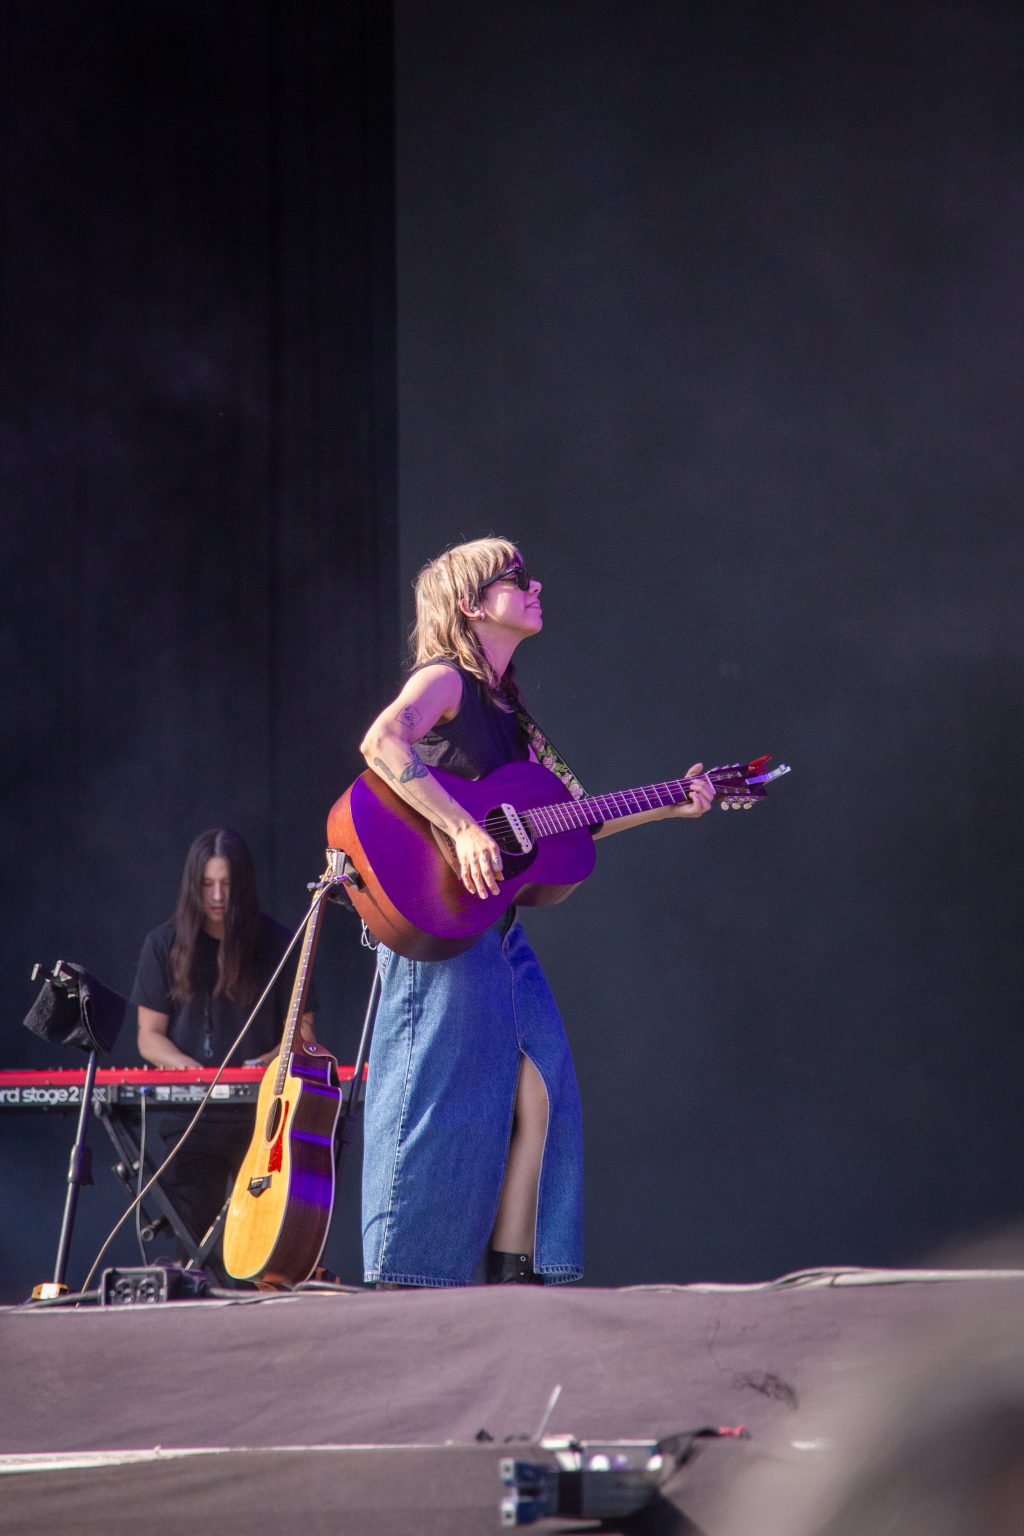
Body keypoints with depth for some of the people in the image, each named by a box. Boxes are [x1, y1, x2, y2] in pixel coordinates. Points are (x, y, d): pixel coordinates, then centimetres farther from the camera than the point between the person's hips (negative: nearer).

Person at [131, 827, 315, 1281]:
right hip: (191, 1119, 1)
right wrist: (194, 1070, -13)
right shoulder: (165, 945, 7)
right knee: (195, 1236, -6)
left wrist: (272, 1060, -14)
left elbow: (302, 1028, 8)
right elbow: (150, 1036, 7)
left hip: (264, 1112, -1)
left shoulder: (276, 943, 5)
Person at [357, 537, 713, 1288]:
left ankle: (513, 1271, 10)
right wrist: (462, 830, -31)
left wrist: (666, 807, 18)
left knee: (537, 1097, 5)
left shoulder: (504, 706, 20)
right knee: (443, 1102, -7)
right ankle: (405, 1283, -2)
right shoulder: (445, 679, -7)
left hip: (499, 929, 9)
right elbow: (382, 743, -28)